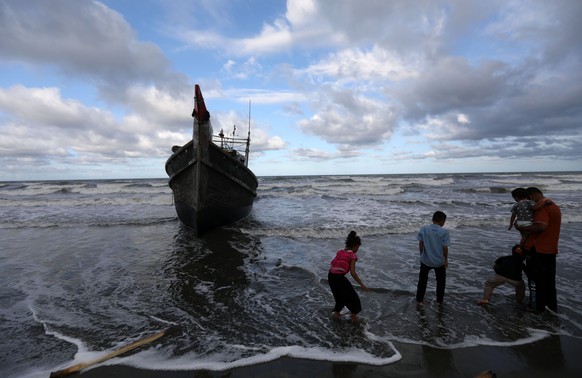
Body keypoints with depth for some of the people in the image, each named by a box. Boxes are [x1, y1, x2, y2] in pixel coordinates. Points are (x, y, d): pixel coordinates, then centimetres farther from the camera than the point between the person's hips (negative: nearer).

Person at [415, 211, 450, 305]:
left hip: (425, 260, 1)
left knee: (422, 280, 17)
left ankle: (419, 300, 23)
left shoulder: (423, 229, -11)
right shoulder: (444, 231, -15)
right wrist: (446, 259, 2)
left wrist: (422, 255, 8)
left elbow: (420, 244, -6)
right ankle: (439, 300, 34)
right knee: (441, 281, 22)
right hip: (439, 261, -1)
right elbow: (445, 247, -12)